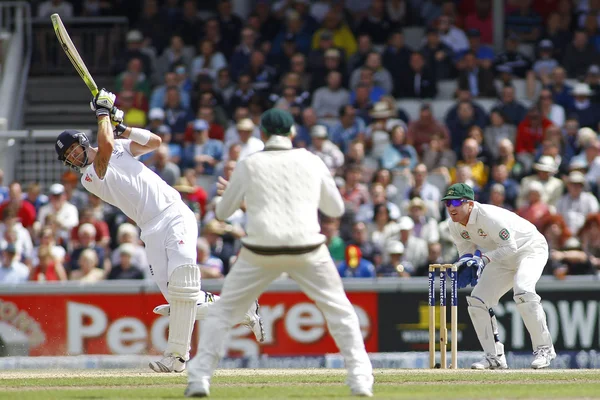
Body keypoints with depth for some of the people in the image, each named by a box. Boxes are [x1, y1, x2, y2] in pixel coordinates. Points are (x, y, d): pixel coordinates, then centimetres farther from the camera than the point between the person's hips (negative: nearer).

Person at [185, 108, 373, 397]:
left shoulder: (249, 165, 4)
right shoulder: (311, 162, 8)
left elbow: (222, 213, 13)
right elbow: (336, 209, 17)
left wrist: (231, 193, 34)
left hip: (260, 252, -1)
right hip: (308, 250, 1)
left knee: (223, 311, 13)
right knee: (340, 310, 13)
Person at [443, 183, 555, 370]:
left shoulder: (488, 216, -32)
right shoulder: (454, 225, -8)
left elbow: (510, 247, -30)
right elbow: (466, 251, 3)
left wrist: (484, 259, -39)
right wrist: (465, 265, -20)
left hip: (530, 248, -8)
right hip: (502, 259, 8)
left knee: (522, 291, -33)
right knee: (476, 301, -3)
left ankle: (544, 349, -21)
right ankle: (494, 357, 7)